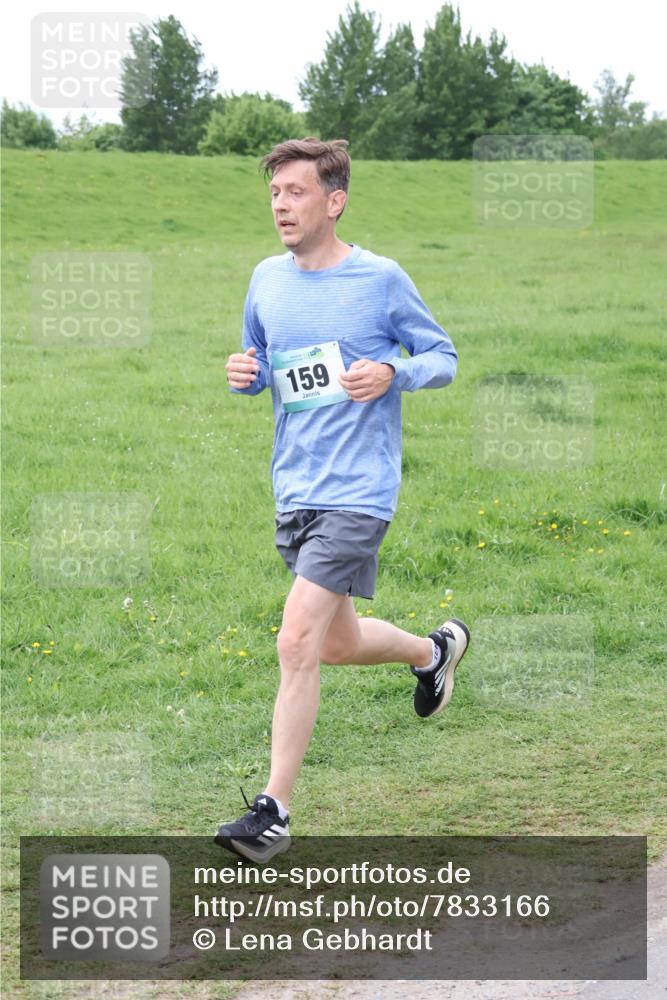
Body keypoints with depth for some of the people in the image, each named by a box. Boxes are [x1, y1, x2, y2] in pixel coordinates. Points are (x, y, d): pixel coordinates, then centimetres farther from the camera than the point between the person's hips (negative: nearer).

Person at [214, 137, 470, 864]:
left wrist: (392, 374, -19)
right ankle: (436, 649, 49)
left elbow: (443, 357, 2)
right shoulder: (267, 280, 7)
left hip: (357, 491, -6)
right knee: (336, 643, 17)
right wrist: (246, 376, -4)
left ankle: (273, 811, -9)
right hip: (293, 490, 7)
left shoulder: (381, 278, -8)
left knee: (297, 642, -15)